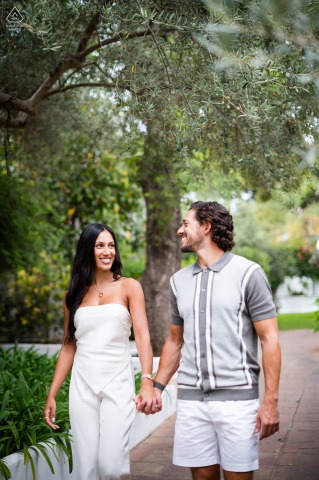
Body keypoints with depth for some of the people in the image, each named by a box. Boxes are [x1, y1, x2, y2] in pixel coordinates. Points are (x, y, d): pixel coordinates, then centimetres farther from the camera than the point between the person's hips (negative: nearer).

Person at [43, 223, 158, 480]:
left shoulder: (129, 287, 1)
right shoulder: (75, 294, 10)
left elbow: (142, 336, -8)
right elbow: (68, 346, 13)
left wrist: (148, 382, -22)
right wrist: (52, 395, 10)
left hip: (118, 383, -2)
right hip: (82, 385, 3)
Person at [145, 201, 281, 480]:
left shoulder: (247, 273, -5)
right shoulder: (179, 280, 10)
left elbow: (269, 339, -6)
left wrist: (271, 401, -11)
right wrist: (158, 386, 8)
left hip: (237, 397, -4)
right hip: (190, 399, 4)